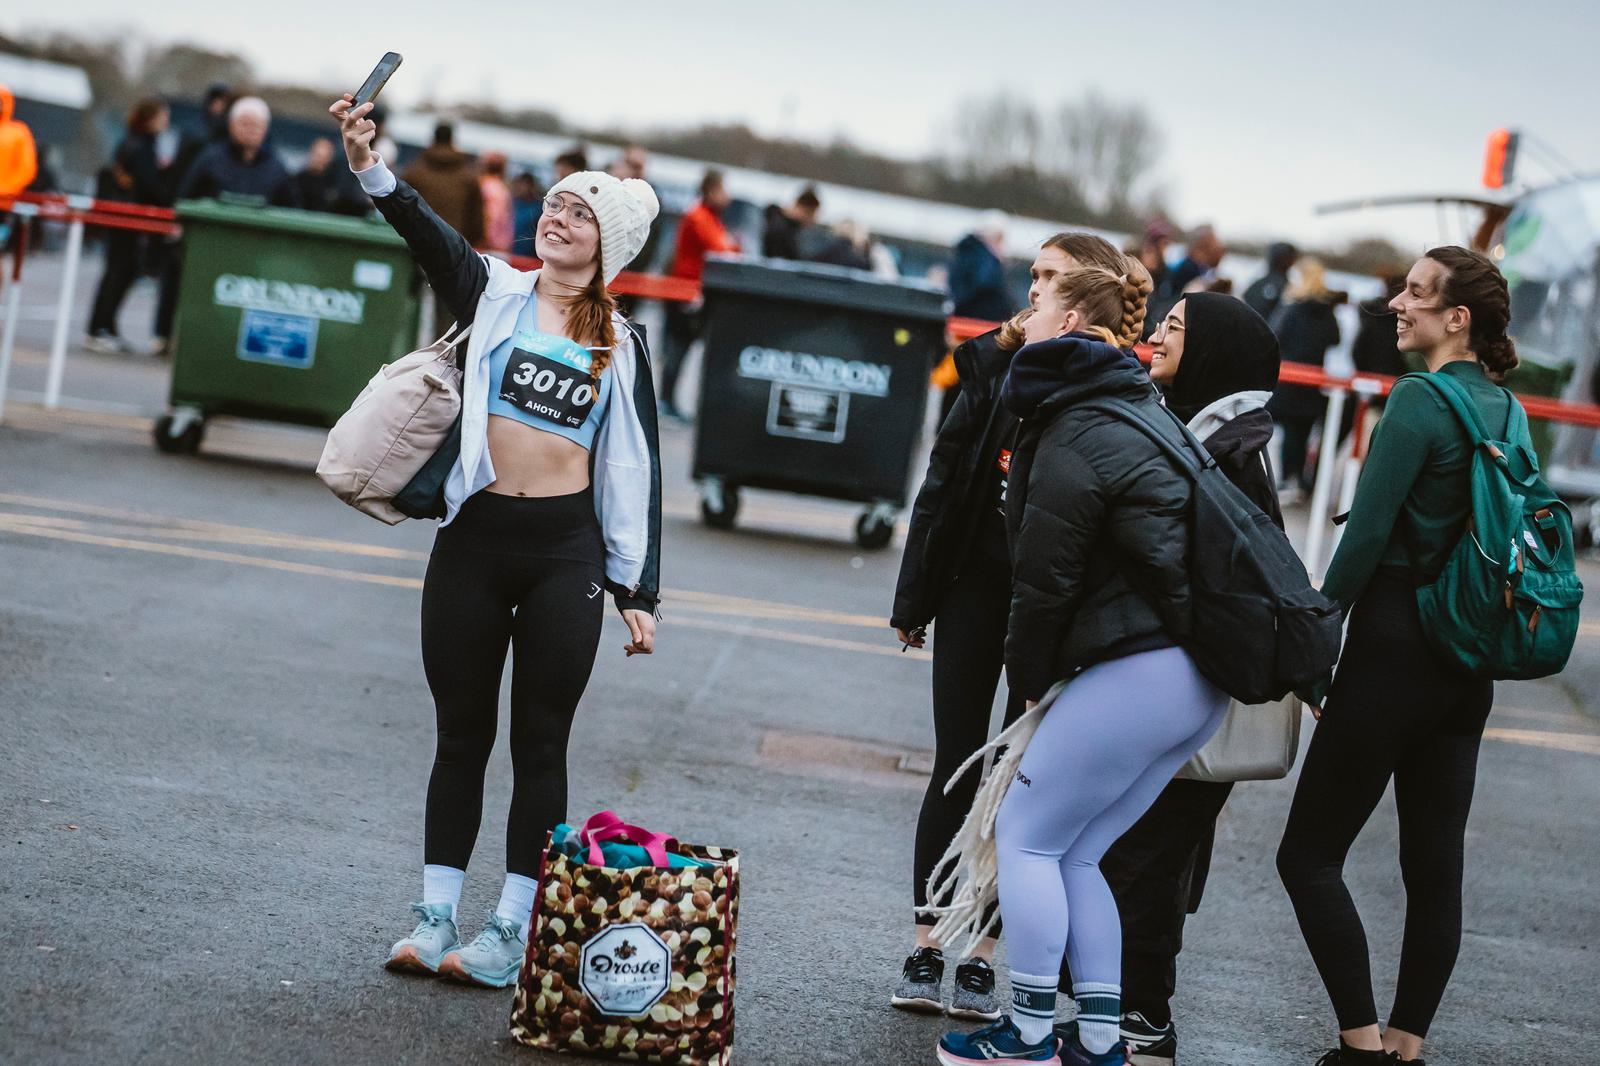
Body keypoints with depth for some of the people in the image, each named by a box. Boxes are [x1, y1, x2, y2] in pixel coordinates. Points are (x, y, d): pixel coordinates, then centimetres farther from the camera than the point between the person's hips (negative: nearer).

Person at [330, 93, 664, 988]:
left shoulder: (620, 345, 6)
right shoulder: (493, 292, 4)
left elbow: (637, 470, 8)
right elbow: (427, 232, -15)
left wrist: (639, 593, 4)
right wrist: (373, 171, -35)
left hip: (566, 552, 0)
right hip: (474, 542, 0)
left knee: (540, 744, 3)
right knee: (462, 735, 7)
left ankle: (513, 929, 8)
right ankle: (436, 915, 14)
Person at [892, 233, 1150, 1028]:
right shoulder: (998, 366, 2)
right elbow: (944, 480, 5)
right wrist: (915, 597, 5)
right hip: (976, 590, 3)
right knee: (956, 768, 6)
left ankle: (980, 960, 11)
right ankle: (926, 951, 11)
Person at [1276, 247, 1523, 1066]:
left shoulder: (1419, 400, -15)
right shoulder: (1502, 408, 10)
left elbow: (1367, 534, -17)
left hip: (1395, 649, -8)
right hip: (1467, 661, 8)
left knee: (1309, 853, 0)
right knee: (1434, 866, 10)